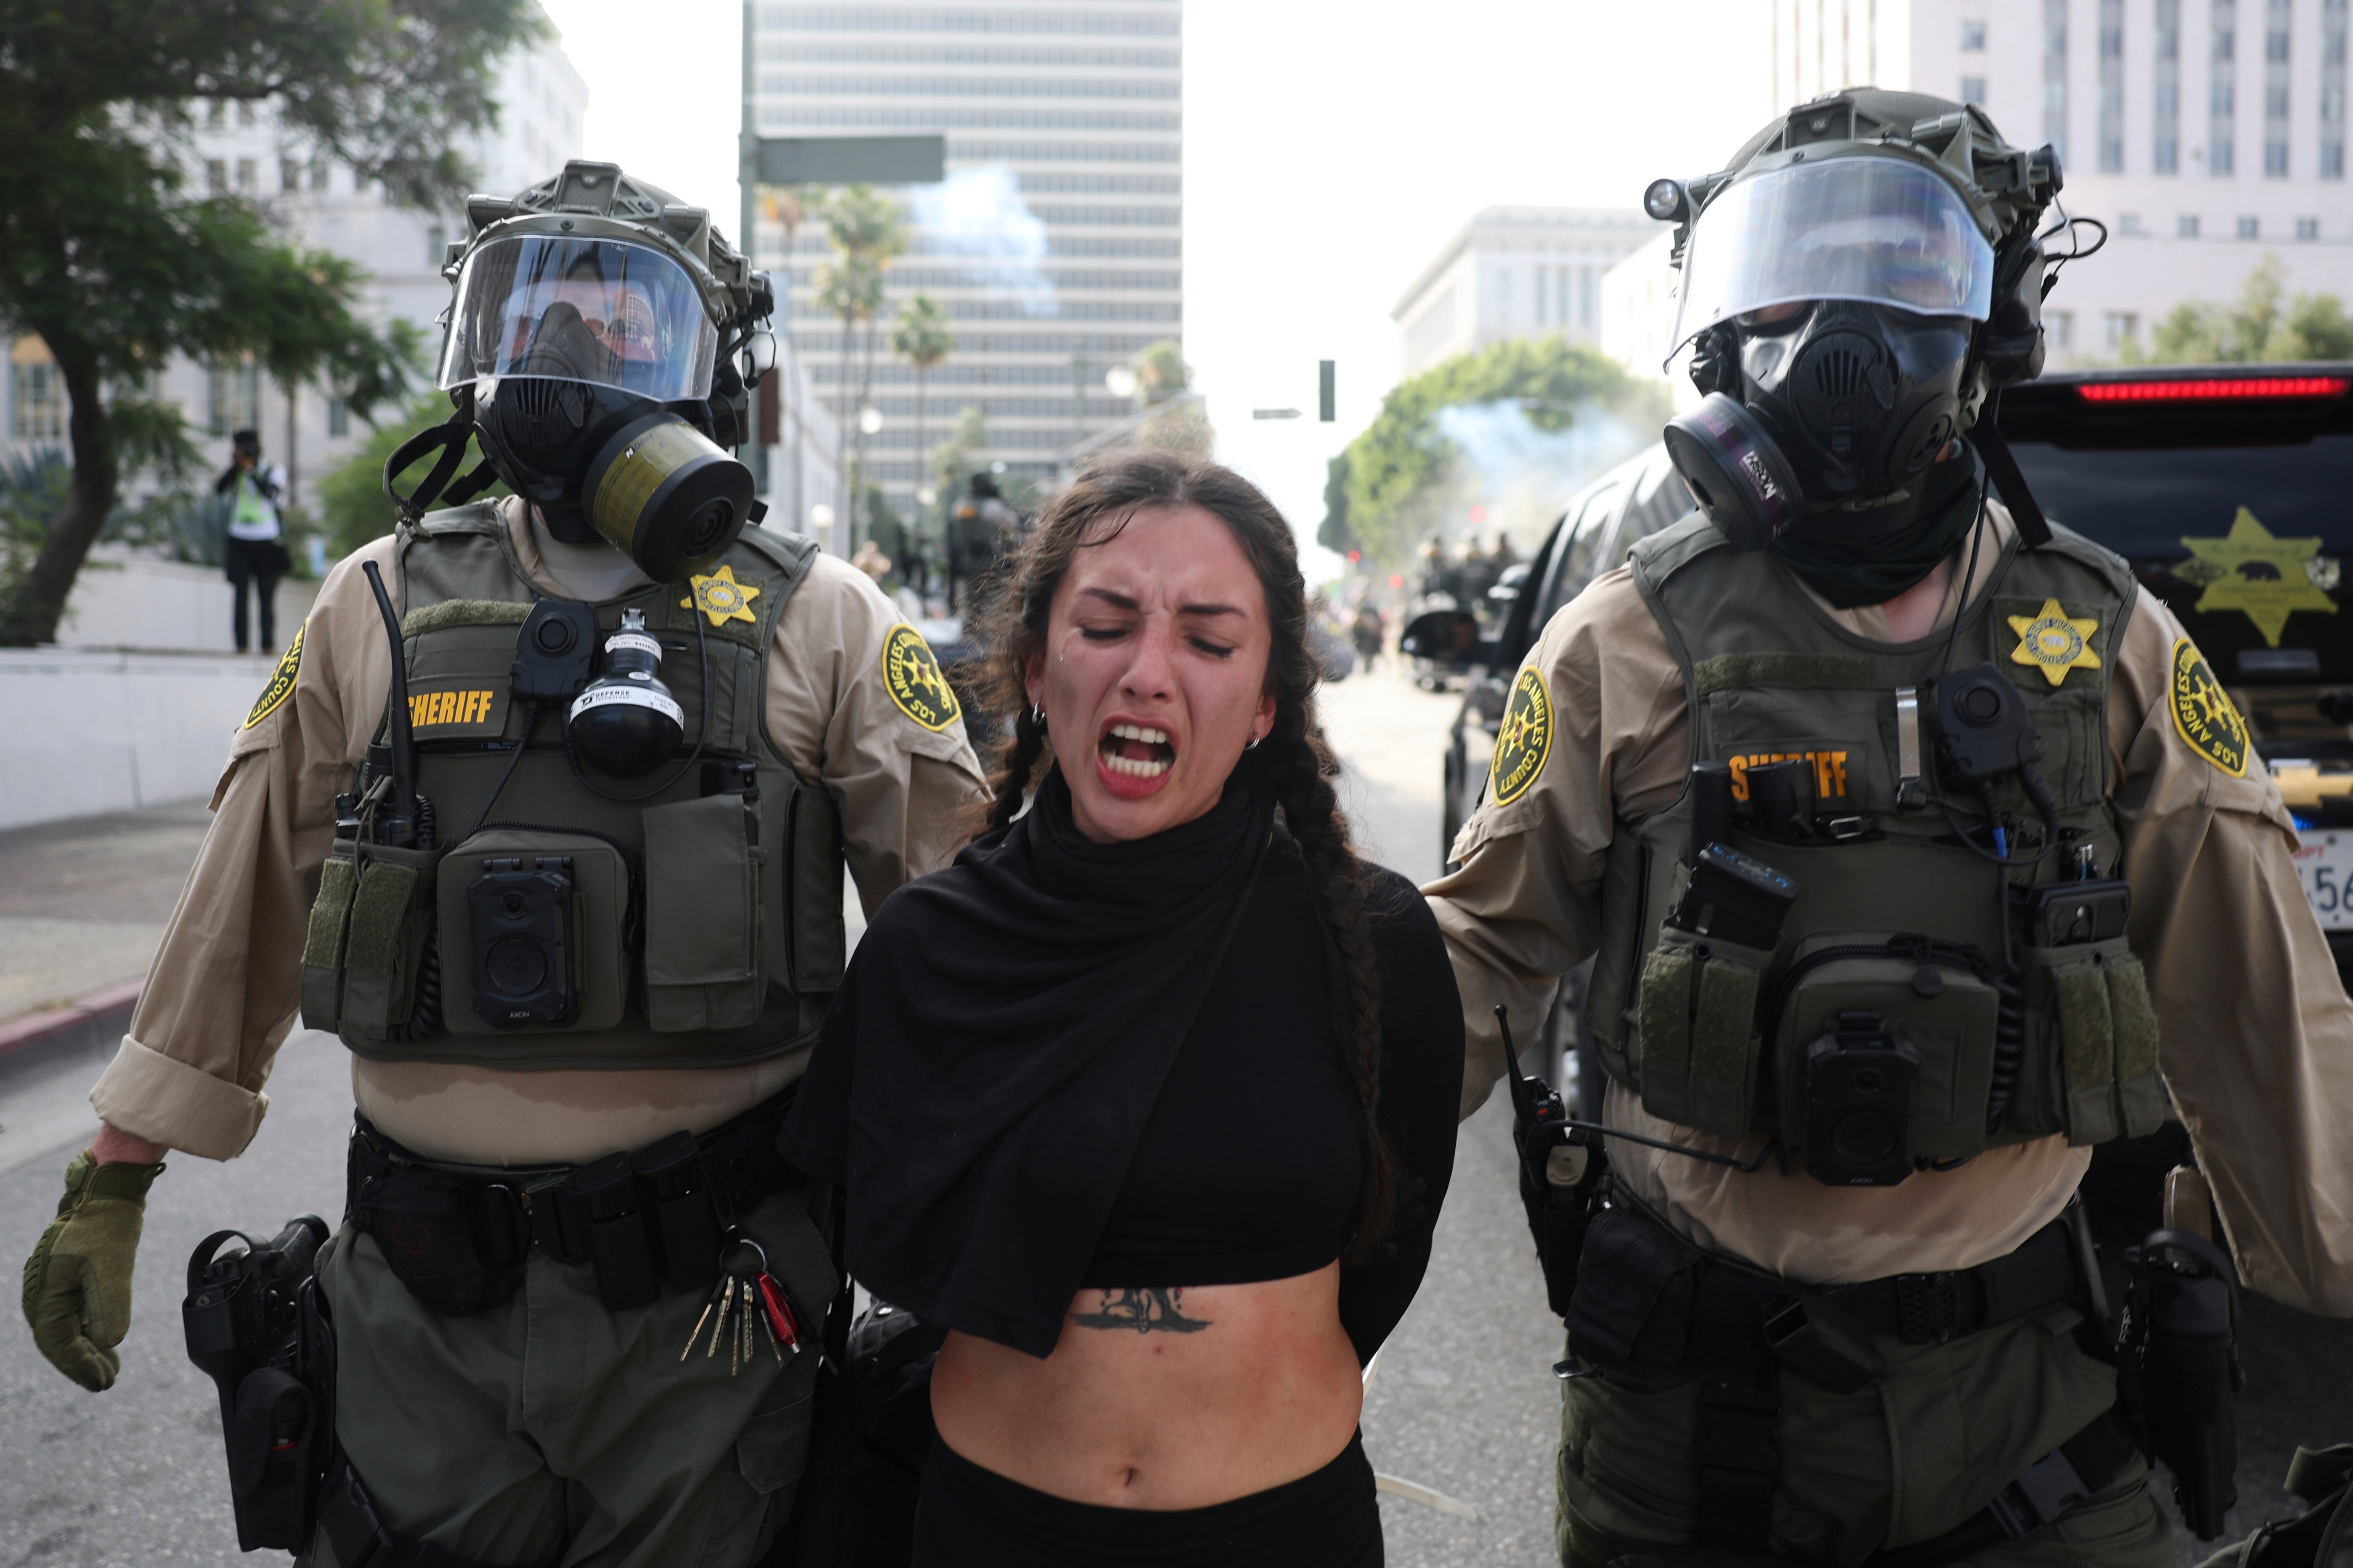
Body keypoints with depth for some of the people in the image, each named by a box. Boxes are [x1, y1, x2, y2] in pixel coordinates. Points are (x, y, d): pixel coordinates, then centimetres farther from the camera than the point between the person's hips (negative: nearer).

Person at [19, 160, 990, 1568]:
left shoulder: (818, 623, -2)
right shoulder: (381, 610, 5)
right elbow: (247, 904, 11)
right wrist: (114, 1180, 13)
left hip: (705, 1295, -2)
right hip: (423, 1303, 2)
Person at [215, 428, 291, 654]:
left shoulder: (273, 471, 5)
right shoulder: (234, 473, 10)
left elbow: (270, 491, -14)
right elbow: (218, 489, -7)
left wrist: (250, 470, -16)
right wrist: (235, 466, -12)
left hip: (267, 543, -2)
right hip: (239, 542, 2)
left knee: (267, 595, -2)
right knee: (240, 593, -2)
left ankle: (269, 643, -1)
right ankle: (241, 643, -1)